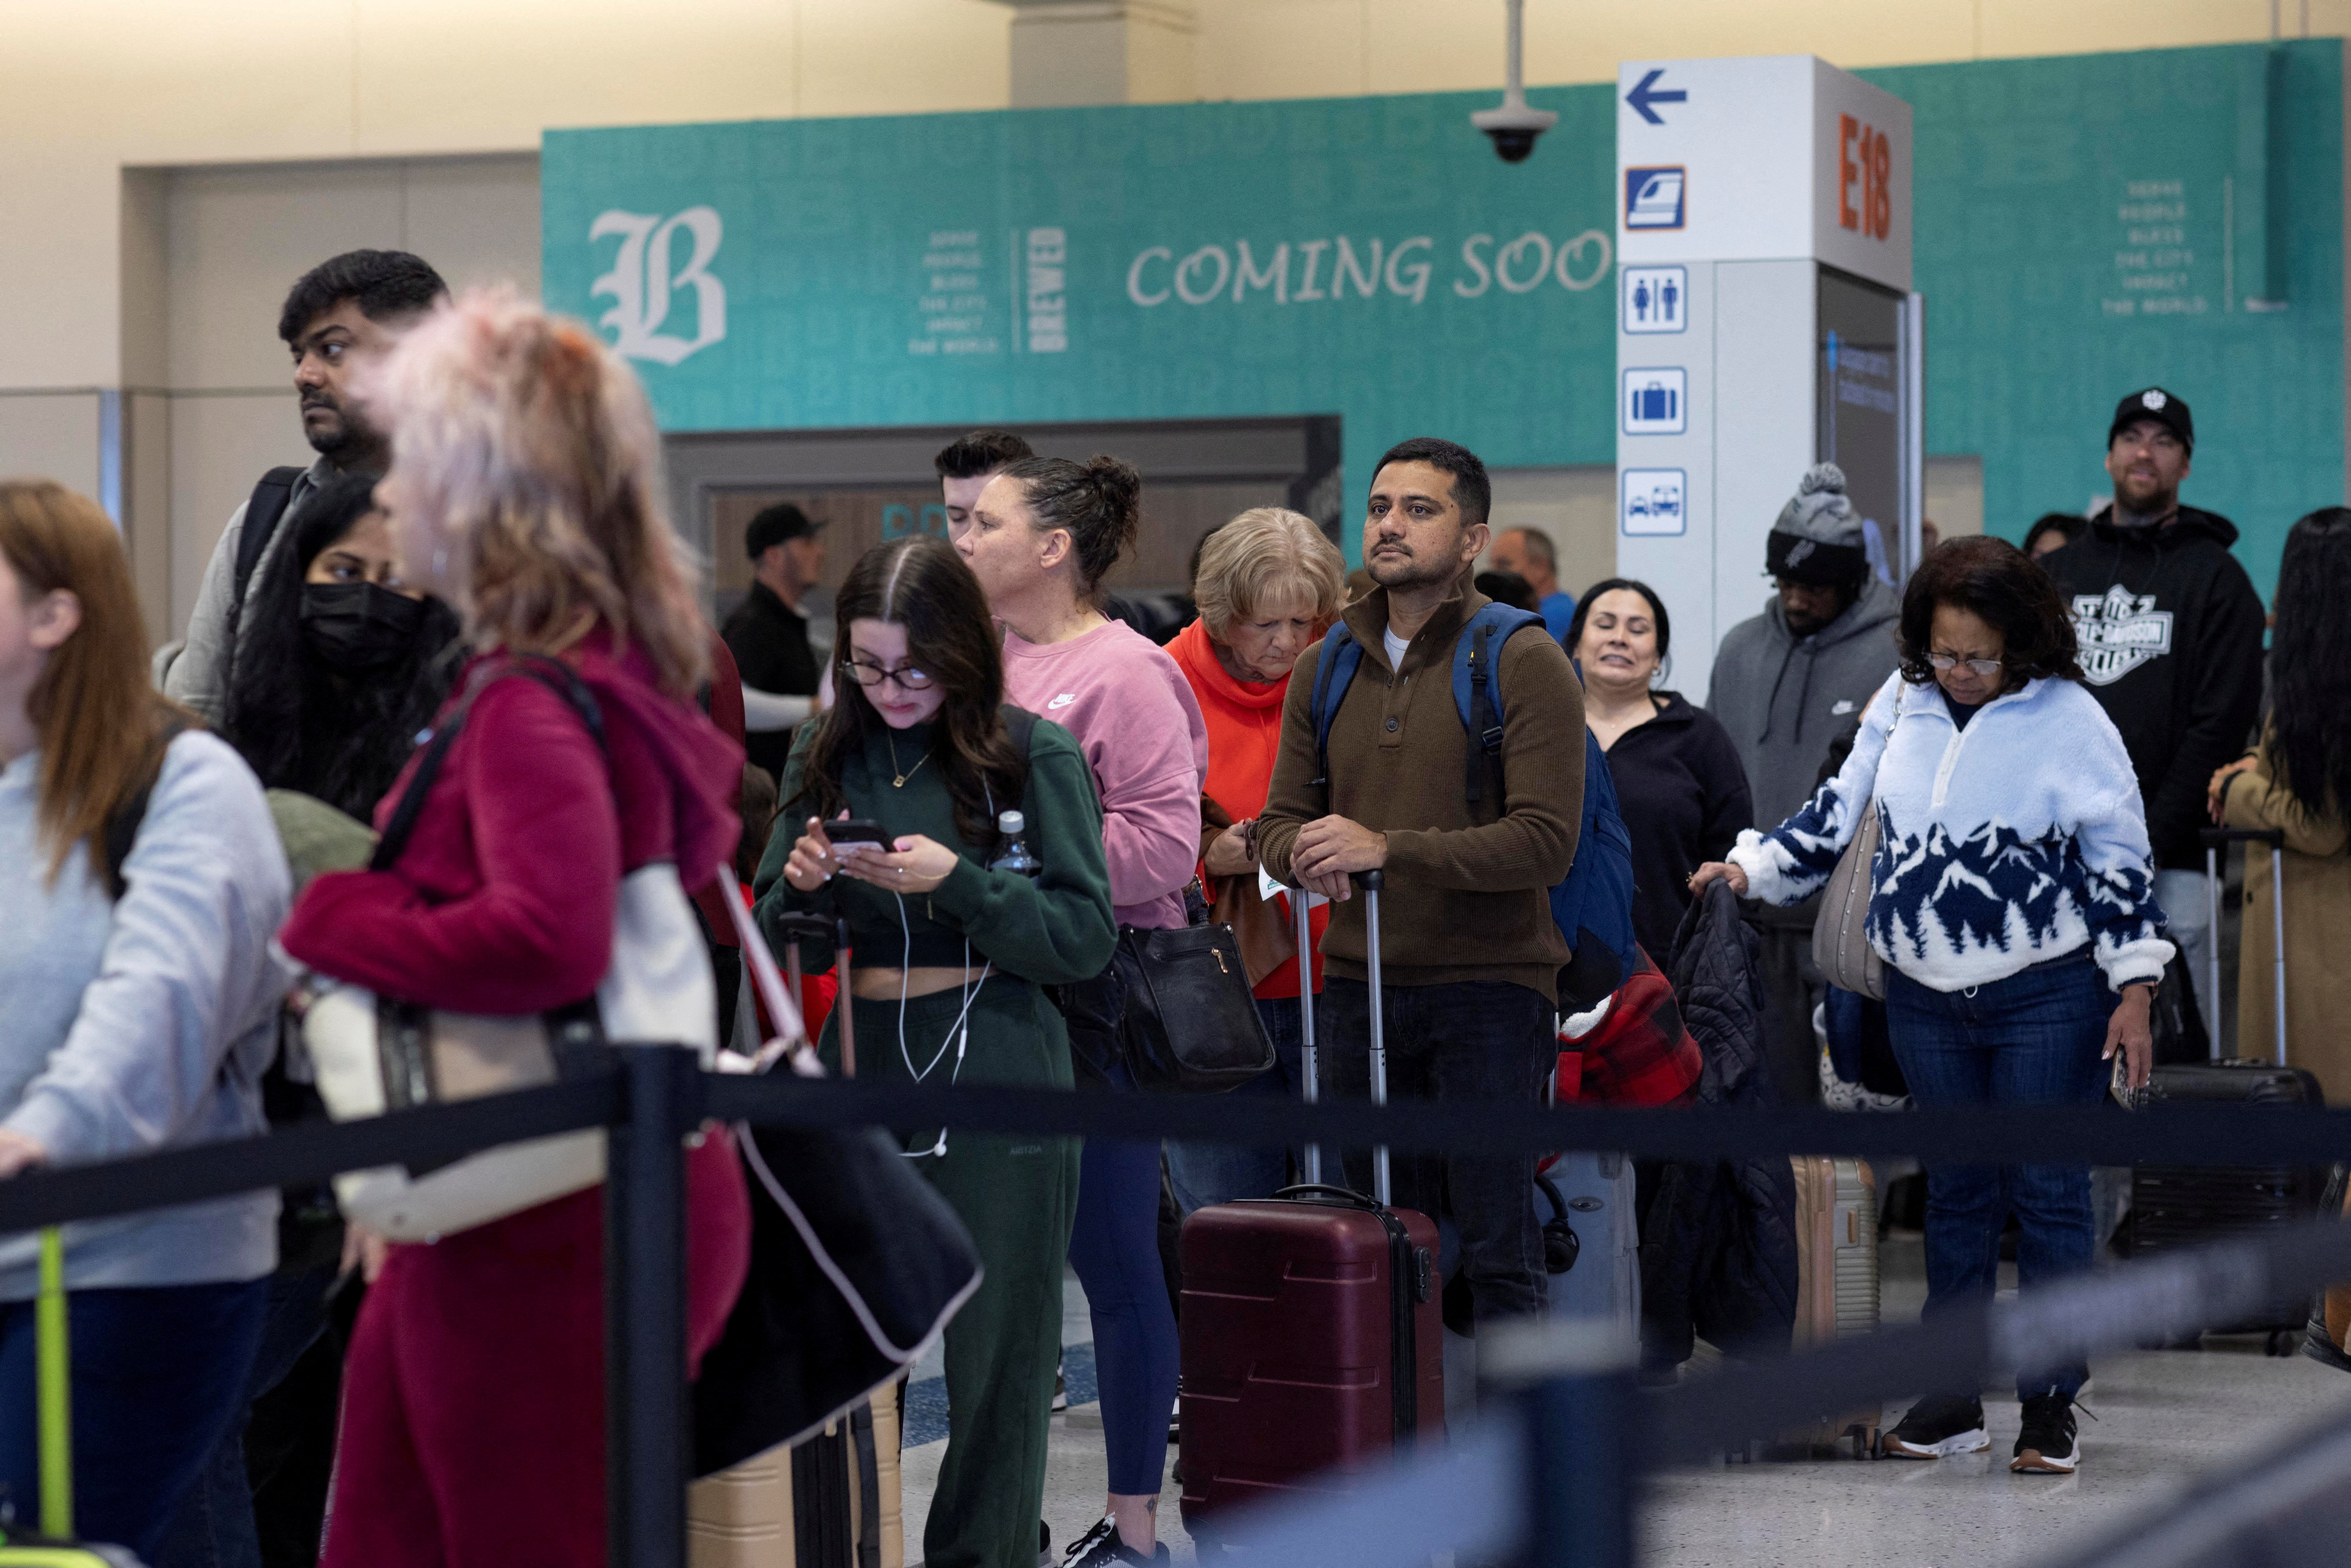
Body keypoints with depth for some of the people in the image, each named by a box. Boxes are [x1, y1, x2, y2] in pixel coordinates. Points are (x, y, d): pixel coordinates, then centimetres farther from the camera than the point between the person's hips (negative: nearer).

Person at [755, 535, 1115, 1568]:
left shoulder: (1036, 757, -2)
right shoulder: (825, 756, 9)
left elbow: (1086, 938, -7)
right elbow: (773, 939, 13)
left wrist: (958, 881, -18)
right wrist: (802, 888, -8)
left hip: (996, 1078, -3)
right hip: (860, 1066, 3)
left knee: (995, 1349, 2)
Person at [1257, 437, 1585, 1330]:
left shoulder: (1525, 664, -6)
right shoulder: (1324, 670, 13)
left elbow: (1546, 842, -15)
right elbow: (1279, 822, 14)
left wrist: (1387, 847, -23)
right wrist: (1304, 854, -12)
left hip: (1489, 988, -5)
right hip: (1358, 986, 5)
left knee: (1497, 1253, -5)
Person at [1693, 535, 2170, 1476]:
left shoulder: (2068, 718, -8)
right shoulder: (1903, 702, 4)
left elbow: (2120, 862, -4)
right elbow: (1842, 810, 15)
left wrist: (2134, 989, -6)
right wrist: (1752, 868, 6)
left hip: (2045, 998, -4)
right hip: (1926, 997, 4)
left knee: (2048, 1194, 0)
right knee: (1954, 1191, 11)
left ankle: (2050, 1402, 8)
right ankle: (1954, 1395, 18)